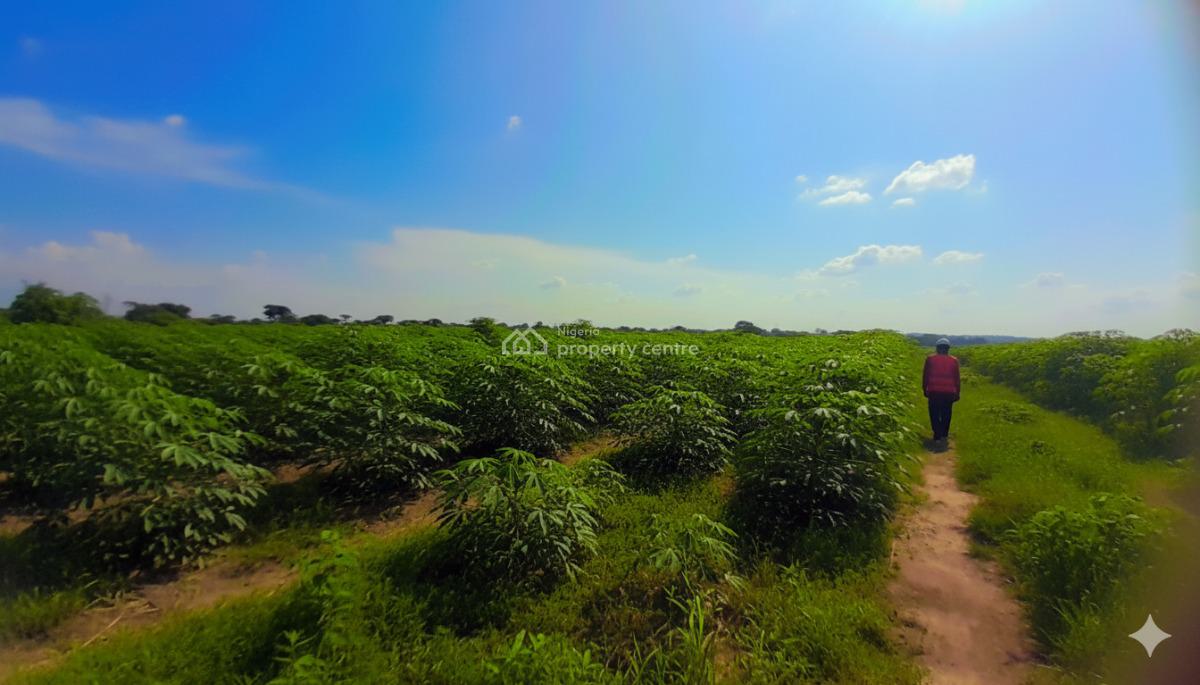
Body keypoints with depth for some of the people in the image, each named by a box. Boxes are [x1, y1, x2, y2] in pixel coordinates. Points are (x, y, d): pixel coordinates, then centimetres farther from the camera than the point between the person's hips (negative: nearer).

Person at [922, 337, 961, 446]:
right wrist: (957, 392, 13)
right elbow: (957, 379, 5)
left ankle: (937, 436, -1)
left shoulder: (930, 359, -2)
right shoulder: (954, 360, 2)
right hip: (949, 393, 2)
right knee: (946, 415, 15)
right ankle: (944, 435, 23)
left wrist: (925, 389, 11)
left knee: (934, 415, 5)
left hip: (934, 392, -2)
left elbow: (925, 376, 2)